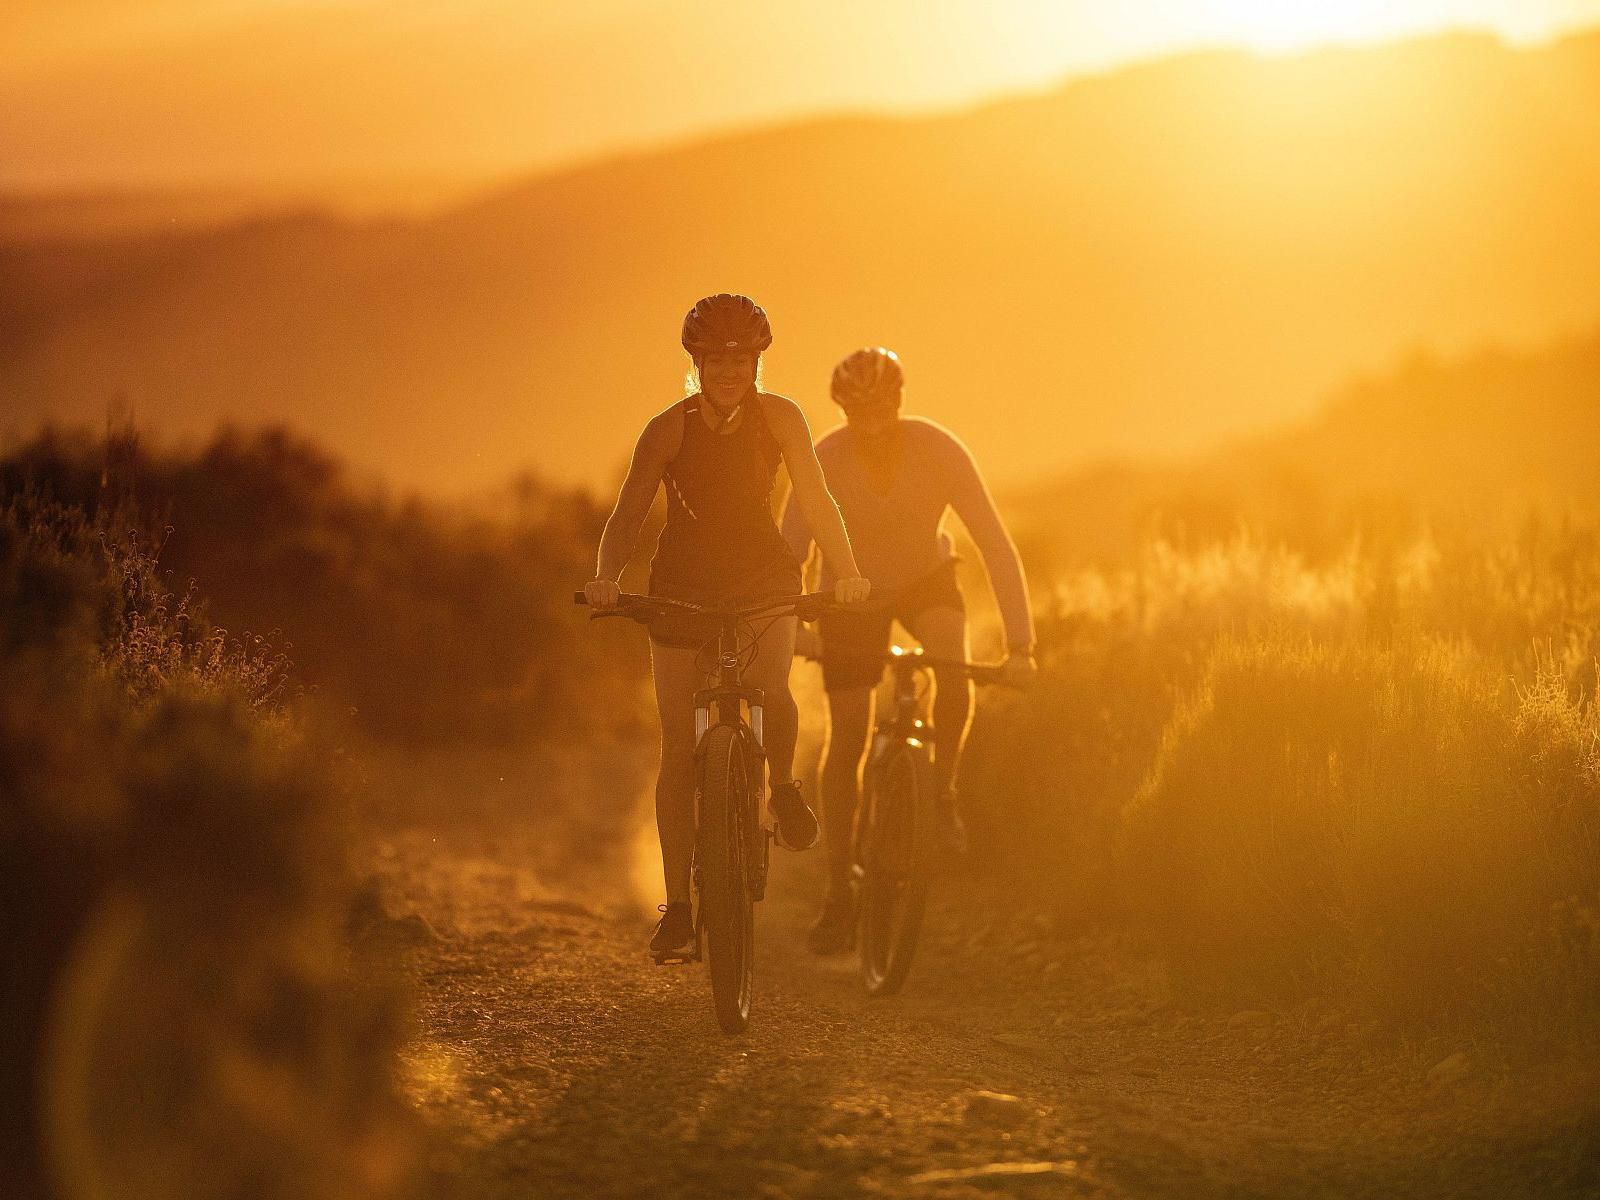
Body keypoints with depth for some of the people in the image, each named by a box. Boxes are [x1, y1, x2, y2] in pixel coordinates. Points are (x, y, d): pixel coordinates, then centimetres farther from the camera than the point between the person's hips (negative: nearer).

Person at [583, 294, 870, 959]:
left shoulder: (779, 417, -7)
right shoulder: (668, 429, -9)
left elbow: (814, 499, -6)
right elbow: (627, 513, -12)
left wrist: (846, 570, -19)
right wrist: (605, 578, -29)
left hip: (764, 580, 0)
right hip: (684, 589, 0)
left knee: (772, 686, -31)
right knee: (679, 752, -2)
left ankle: (784, 786, 2)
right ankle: (677, 904, 7)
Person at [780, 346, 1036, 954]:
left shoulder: (940, 452, -28)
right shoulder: (822, 464, -28)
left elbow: (996, 546, -26)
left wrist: (1020, 644, -33)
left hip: (926, 578, 0)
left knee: (953, 666, -33)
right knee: (846, 738, -4)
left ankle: (942, 790, -7)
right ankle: (838, 894, 7)